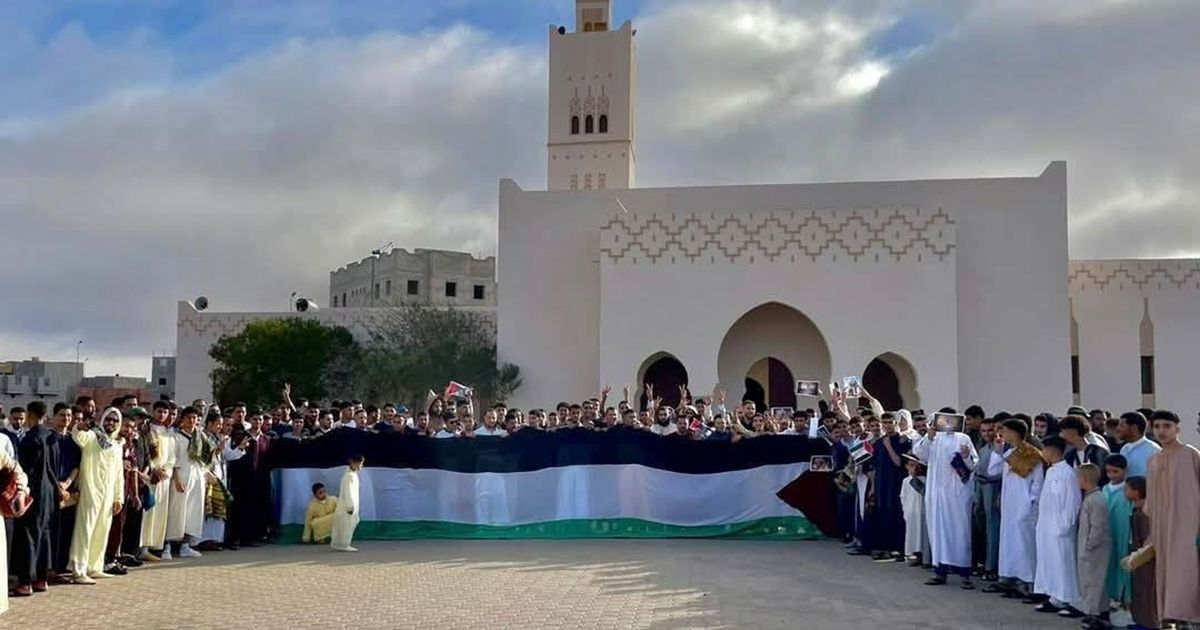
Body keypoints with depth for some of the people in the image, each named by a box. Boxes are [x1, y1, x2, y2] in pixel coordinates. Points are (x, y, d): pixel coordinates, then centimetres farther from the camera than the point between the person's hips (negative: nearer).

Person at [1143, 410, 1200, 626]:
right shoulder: (1153, 461, 12)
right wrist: (1151, 532, 15)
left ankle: (1177, 618, -15)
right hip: (1162, 525, 5)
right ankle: (1168, 618, 11)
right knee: (1166, 573, 6)